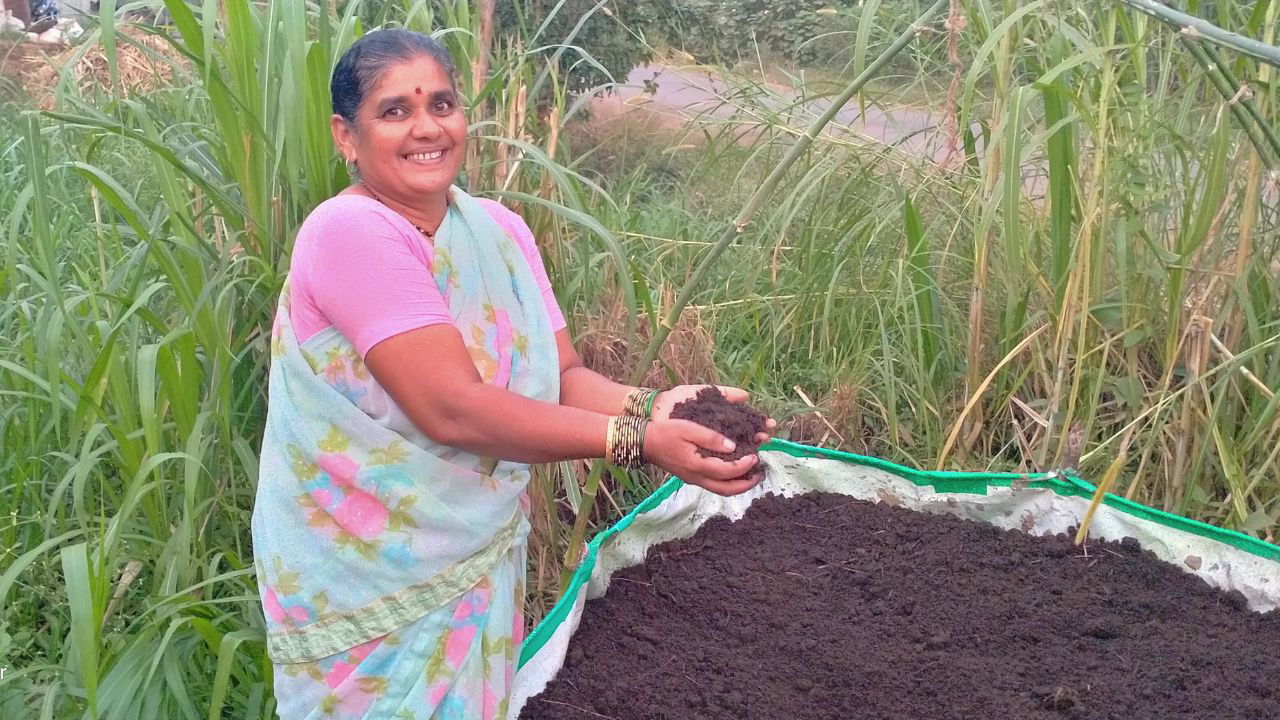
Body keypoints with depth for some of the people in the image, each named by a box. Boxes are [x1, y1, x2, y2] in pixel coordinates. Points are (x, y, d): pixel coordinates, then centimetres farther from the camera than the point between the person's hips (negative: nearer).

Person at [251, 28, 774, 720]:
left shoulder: (499, 228, 1)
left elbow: (561, 375, -3)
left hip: (484, 553, 6)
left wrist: (649, 404, -24)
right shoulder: (348, 233, -22)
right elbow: (452, 409, -28)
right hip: (370, 578, -6)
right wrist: (638, 440, -30)